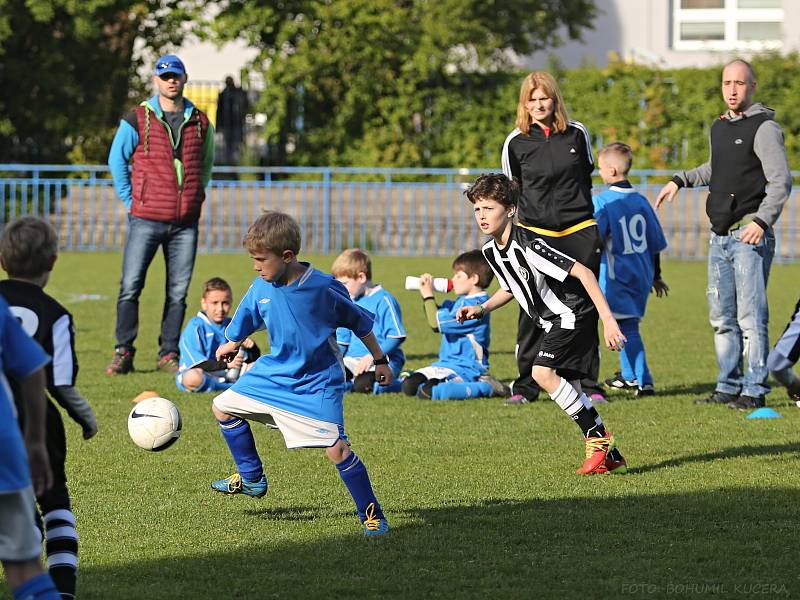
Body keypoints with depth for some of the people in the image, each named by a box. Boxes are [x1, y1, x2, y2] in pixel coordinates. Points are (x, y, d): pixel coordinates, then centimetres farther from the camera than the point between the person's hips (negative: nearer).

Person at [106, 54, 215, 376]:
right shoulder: (138, 119, 1)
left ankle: (168, 355, 10)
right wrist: (129, 199, 3)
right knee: (130, 287, -6)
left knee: (178, 292, 3)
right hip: (146, 219, -3)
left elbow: (207, 162, 24)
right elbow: (117, 159, 7)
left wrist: (196, 196, 14)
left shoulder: (200, 121, 10)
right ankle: (123, 354, 0)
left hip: (186, 222, 3)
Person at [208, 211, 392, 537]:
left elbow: (360, 323, -7)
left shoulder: (324, 288, -21)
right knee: (223, 406, 11)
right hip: (275, 373, 6)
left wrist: (380, 361, 2)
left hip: (317, 384, -6)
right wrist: (231, 344, 33)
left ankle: (372, 516, -6)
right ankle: (251, 478, 27)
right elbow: (243, 322, 16)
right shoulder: (261, 288, -7)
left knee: (337, 448, -17)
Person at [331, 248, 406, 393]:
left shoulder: (383, 300, -9)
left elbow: (396, 337, -13)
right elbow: (342, 338, 21)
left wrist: (373, 356, -21)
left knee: (363, 385, -34)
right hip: (354, 359, 6)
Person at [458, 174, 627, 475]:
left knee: (543, 373, -23)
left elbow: (583, 272, -27)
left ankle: (598, 437, -12)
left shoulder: (528, 245, -26)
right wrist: (482, 309, 5)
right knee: (569, 390, 6)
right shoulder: (491, 251, 2)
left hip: (573, 313, -9)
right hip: (553, 322, 9)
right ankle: (611, 457, 14)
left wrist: (608, 319, -31)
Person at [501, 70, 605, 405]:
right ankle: (525, 385, 2)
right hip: (535, 233, -1)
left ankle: (589, 384, 9)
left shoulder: (576, 134, 4)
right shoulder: (516, 142, 0)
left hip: (579, 233, 1)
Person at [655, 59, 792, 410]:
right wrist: (681, 180, 27)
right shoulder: (719, 128, 17)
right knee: (722, 318, 10)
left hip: (750, 237, -8)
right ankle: (728, 387, 17)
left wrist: (762, 220, -24)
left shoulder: (764, 128, -8)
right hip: (720, 236, 8)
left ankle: (754, 391, -6)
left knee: (751, 317, -9)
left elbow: (781, 181, -15)